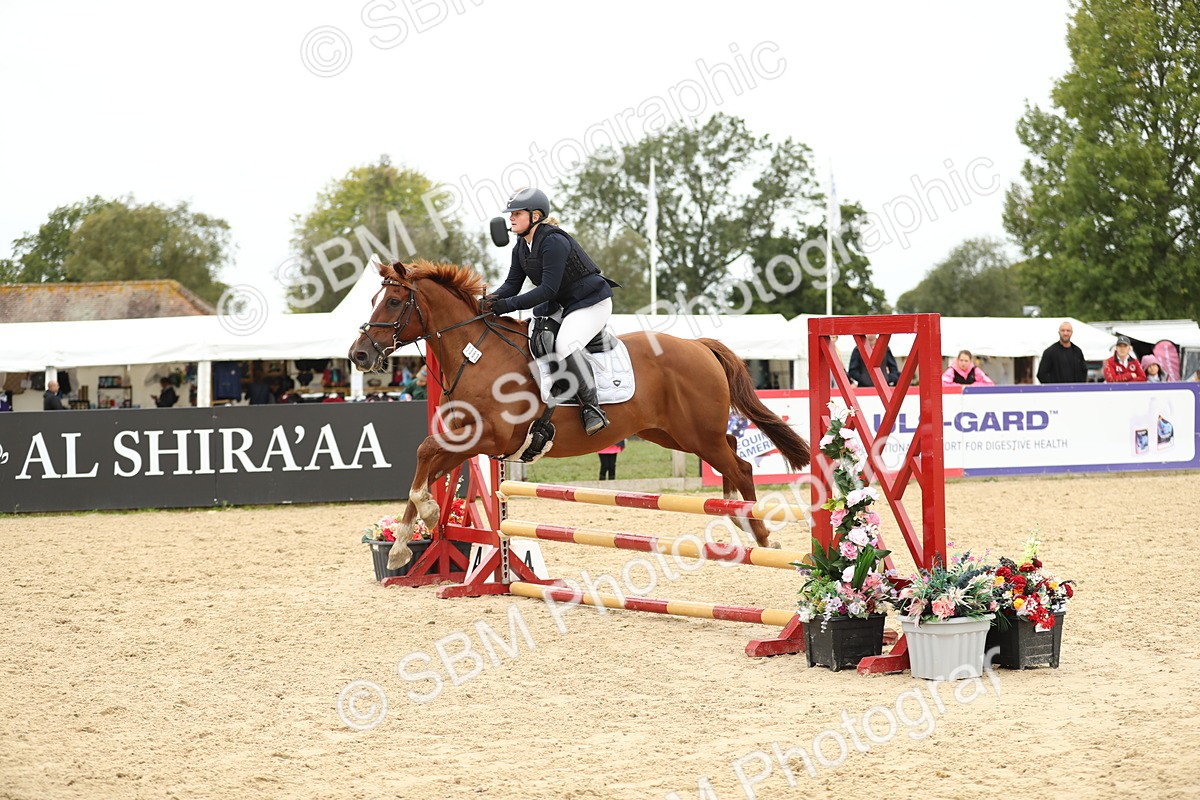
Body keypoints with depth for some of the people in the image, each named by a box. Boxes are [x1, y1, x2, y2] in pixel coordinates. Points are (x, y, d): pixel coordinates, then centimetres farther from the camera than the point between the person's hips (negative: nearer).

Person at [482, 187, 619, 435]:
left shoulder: (554, 242, -25)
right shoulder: (521, 248, 4)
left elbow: (549, 289, -30)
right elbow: (513, 284, 3)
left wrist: (509, 305, -34)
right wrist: (493, 299, -20)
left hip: (591, 303, -10)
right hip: (559, 306, 10)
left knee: (565, 345, -31)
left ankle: (592, 408, -23)